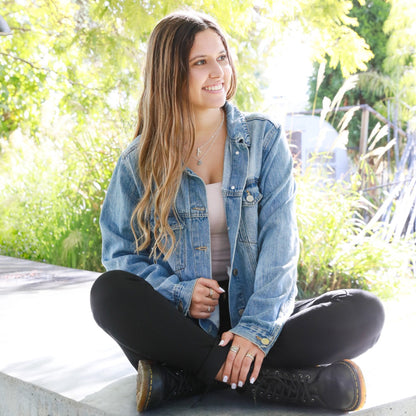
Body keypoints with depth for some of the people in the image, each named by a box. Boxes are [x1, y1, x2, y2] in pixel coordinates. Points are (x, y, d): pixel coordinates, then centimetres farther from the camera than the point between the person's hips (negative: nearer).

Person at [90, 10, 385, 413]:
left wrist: (258, 328, -21)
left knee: (365, 311, -23)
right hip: (180, 321, 0)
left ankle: (182, 380, -30)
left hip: (258, 315, 1)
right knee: (108, 292, -30)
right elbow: (120, 251, 5)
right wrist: (179, 291, -15)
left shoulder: (264, 138, 2)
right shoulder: (140, 160, 3)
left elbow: (278, 240, -7)